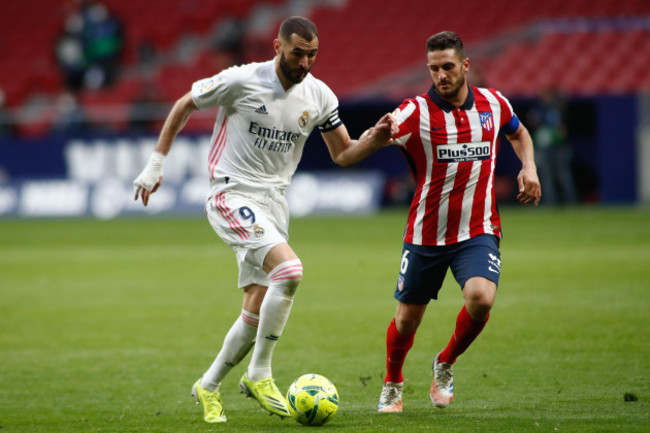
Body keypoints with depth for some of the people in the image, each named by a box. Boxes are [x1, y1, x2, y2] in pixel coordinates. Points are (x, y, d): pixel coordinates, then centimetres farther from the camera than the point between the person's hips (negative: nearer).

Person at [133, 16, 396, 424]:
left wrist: (375, 139, -11)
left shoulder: (319, 96, 2)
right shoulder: (242, 81, -12)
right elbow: (184, 106, 1)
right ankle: (259, 374, -16)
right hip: (232, 196, -6)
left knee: (257, 310, 4)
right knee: (289, 269, -28)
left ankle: (209, 386, 25)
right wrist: (156, 163, 1)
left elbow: (343, 153, 11)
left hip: (273, 203, 6)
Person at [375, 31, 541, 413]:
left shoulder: (493, 103, 1)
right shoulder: (416, 112, -11)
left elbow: (518, 133, 25)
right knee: (408, 317, 9)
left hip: (479, 231, 1)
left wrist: (529, 167, 5)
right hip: (427, 234, -1)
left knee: (481, 297, -25)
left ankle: (446, 365, 4)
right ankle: (392, 385, 40)